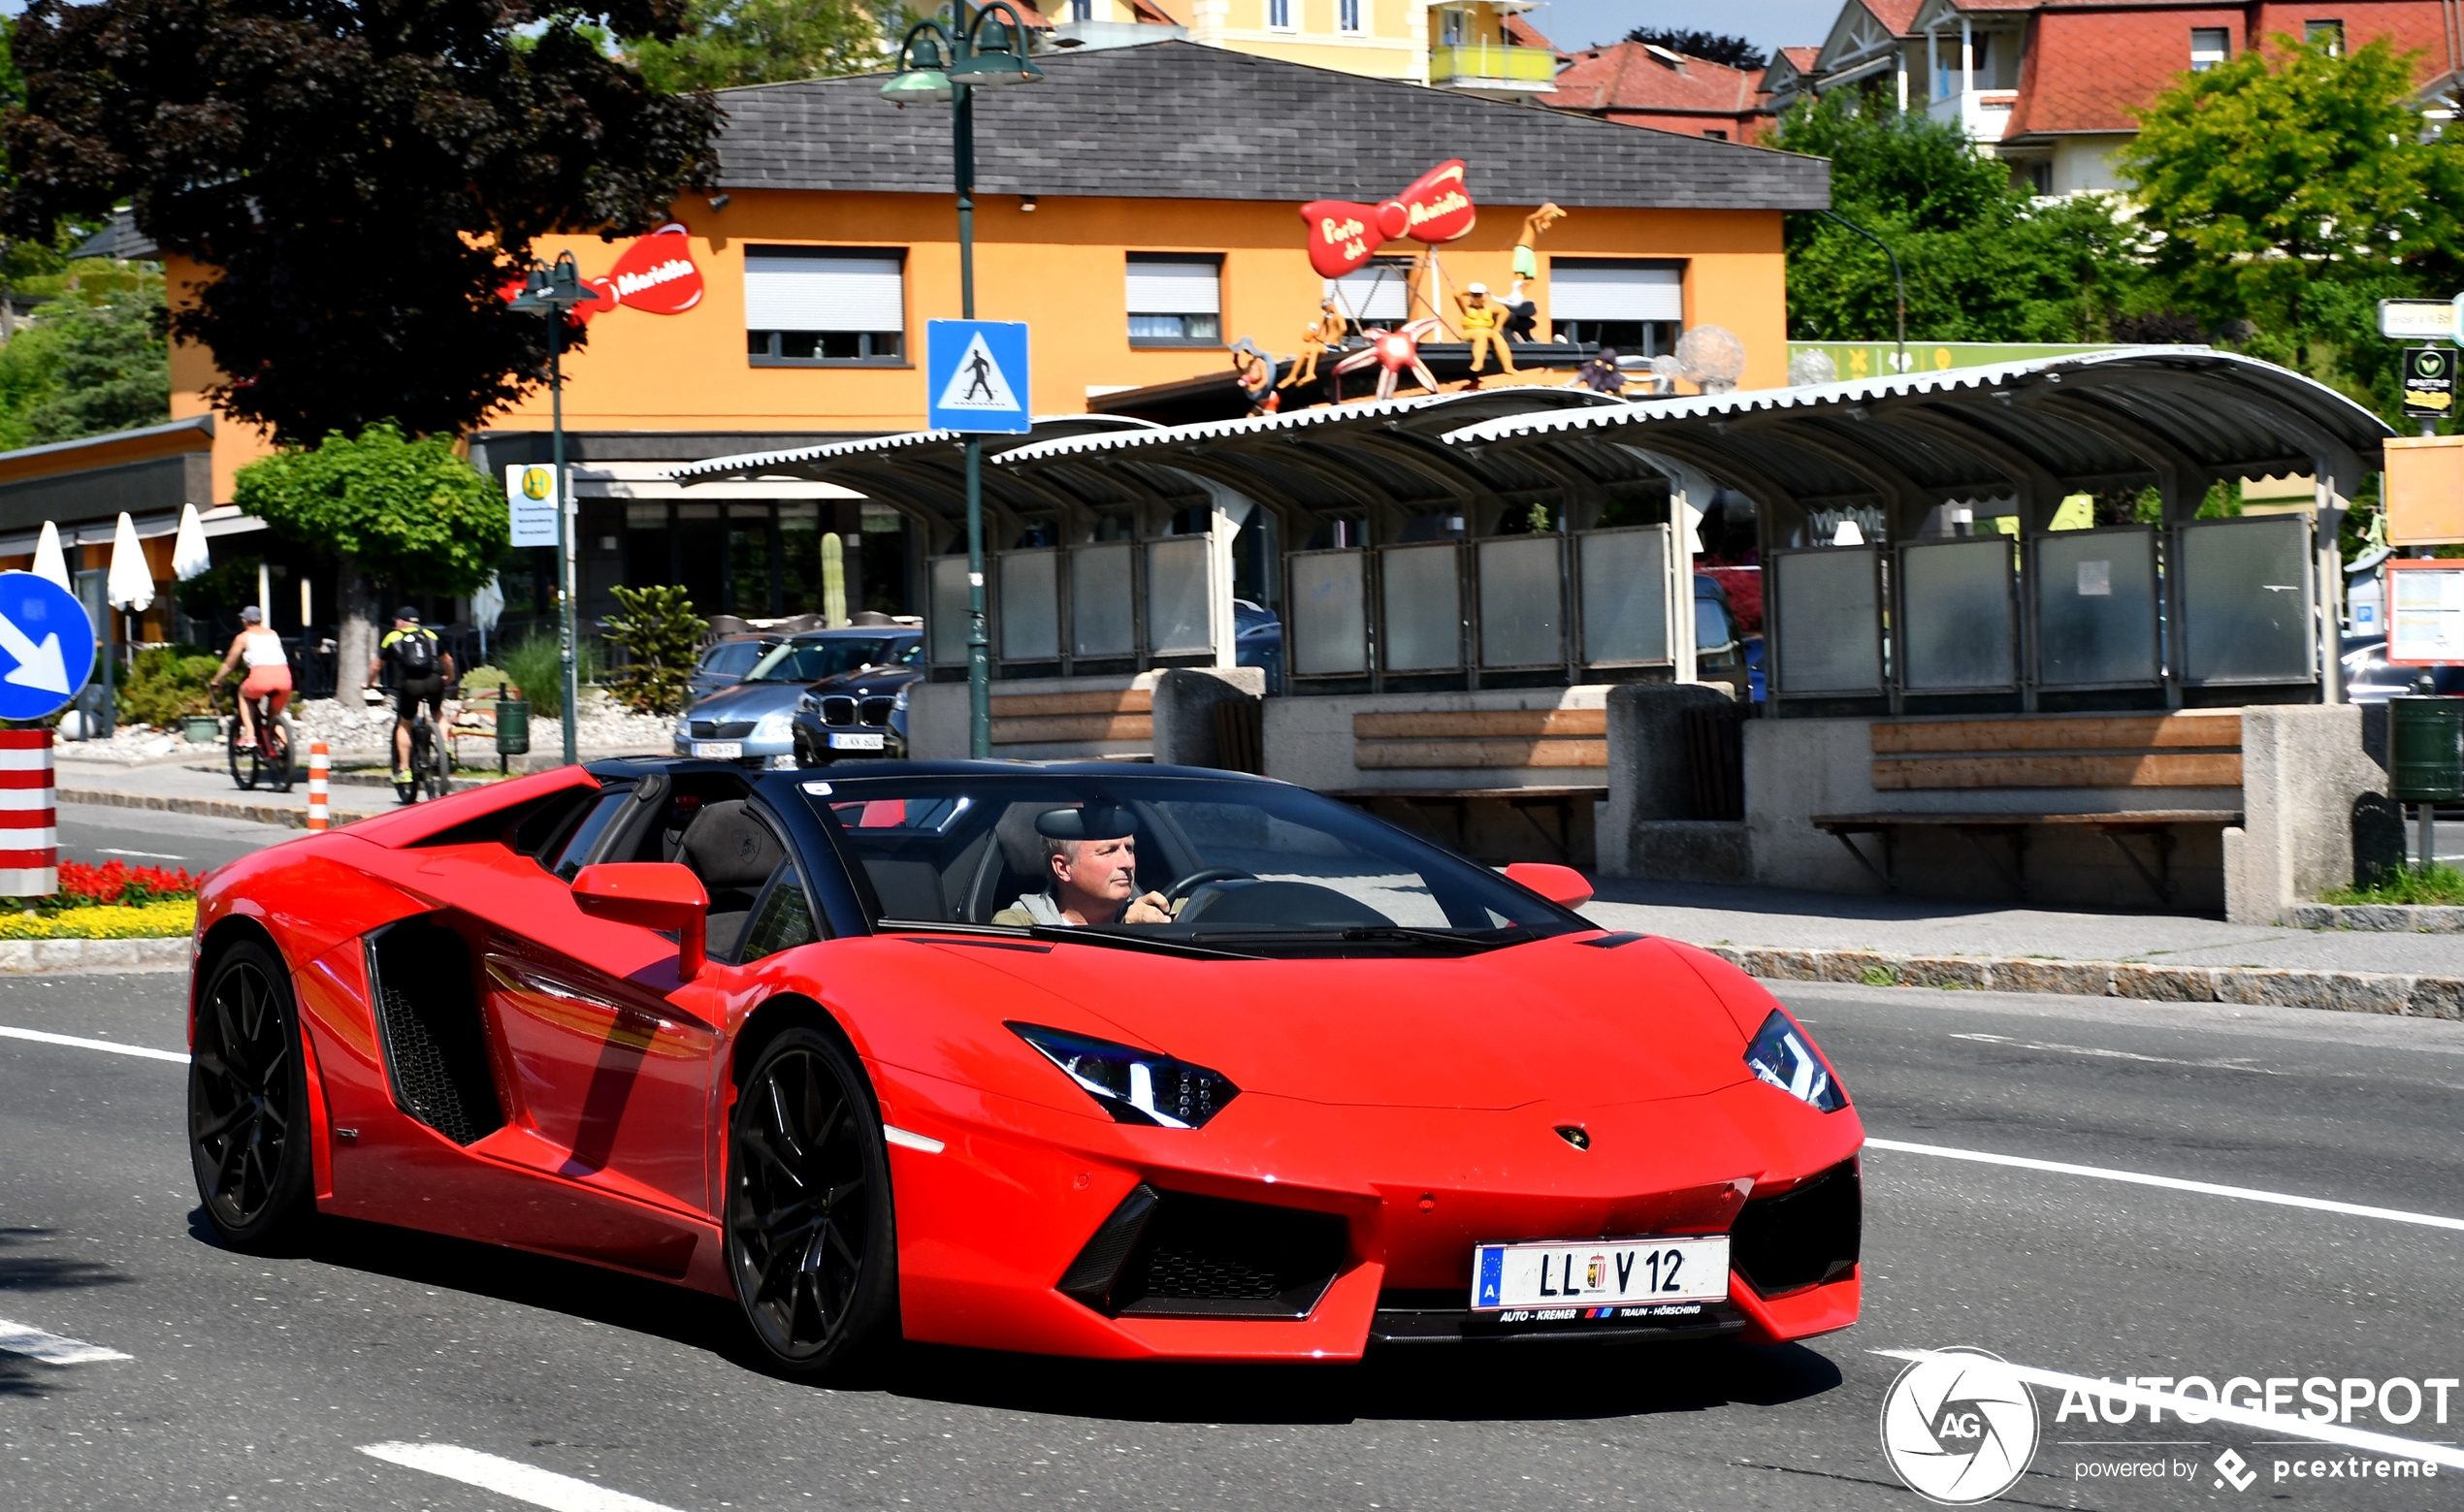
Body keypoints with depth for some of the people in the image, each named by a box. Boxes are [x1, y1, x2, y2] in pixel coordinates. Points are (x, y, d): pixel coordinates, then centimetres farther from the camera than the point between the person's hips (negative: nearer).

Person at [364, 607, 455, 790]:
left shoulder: (393, 637, 17)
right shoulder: (430, 635, 24)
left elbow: (376, 666, 22)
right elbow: (448, 661, 34)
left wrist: (369, 684, 40)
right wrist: (449, 678, 54)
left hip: (409, 685, -2)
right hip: (433, 682, 2)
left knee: (404, 724, 16)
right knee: (438, 713, 30)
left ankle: (403, 769, 11)